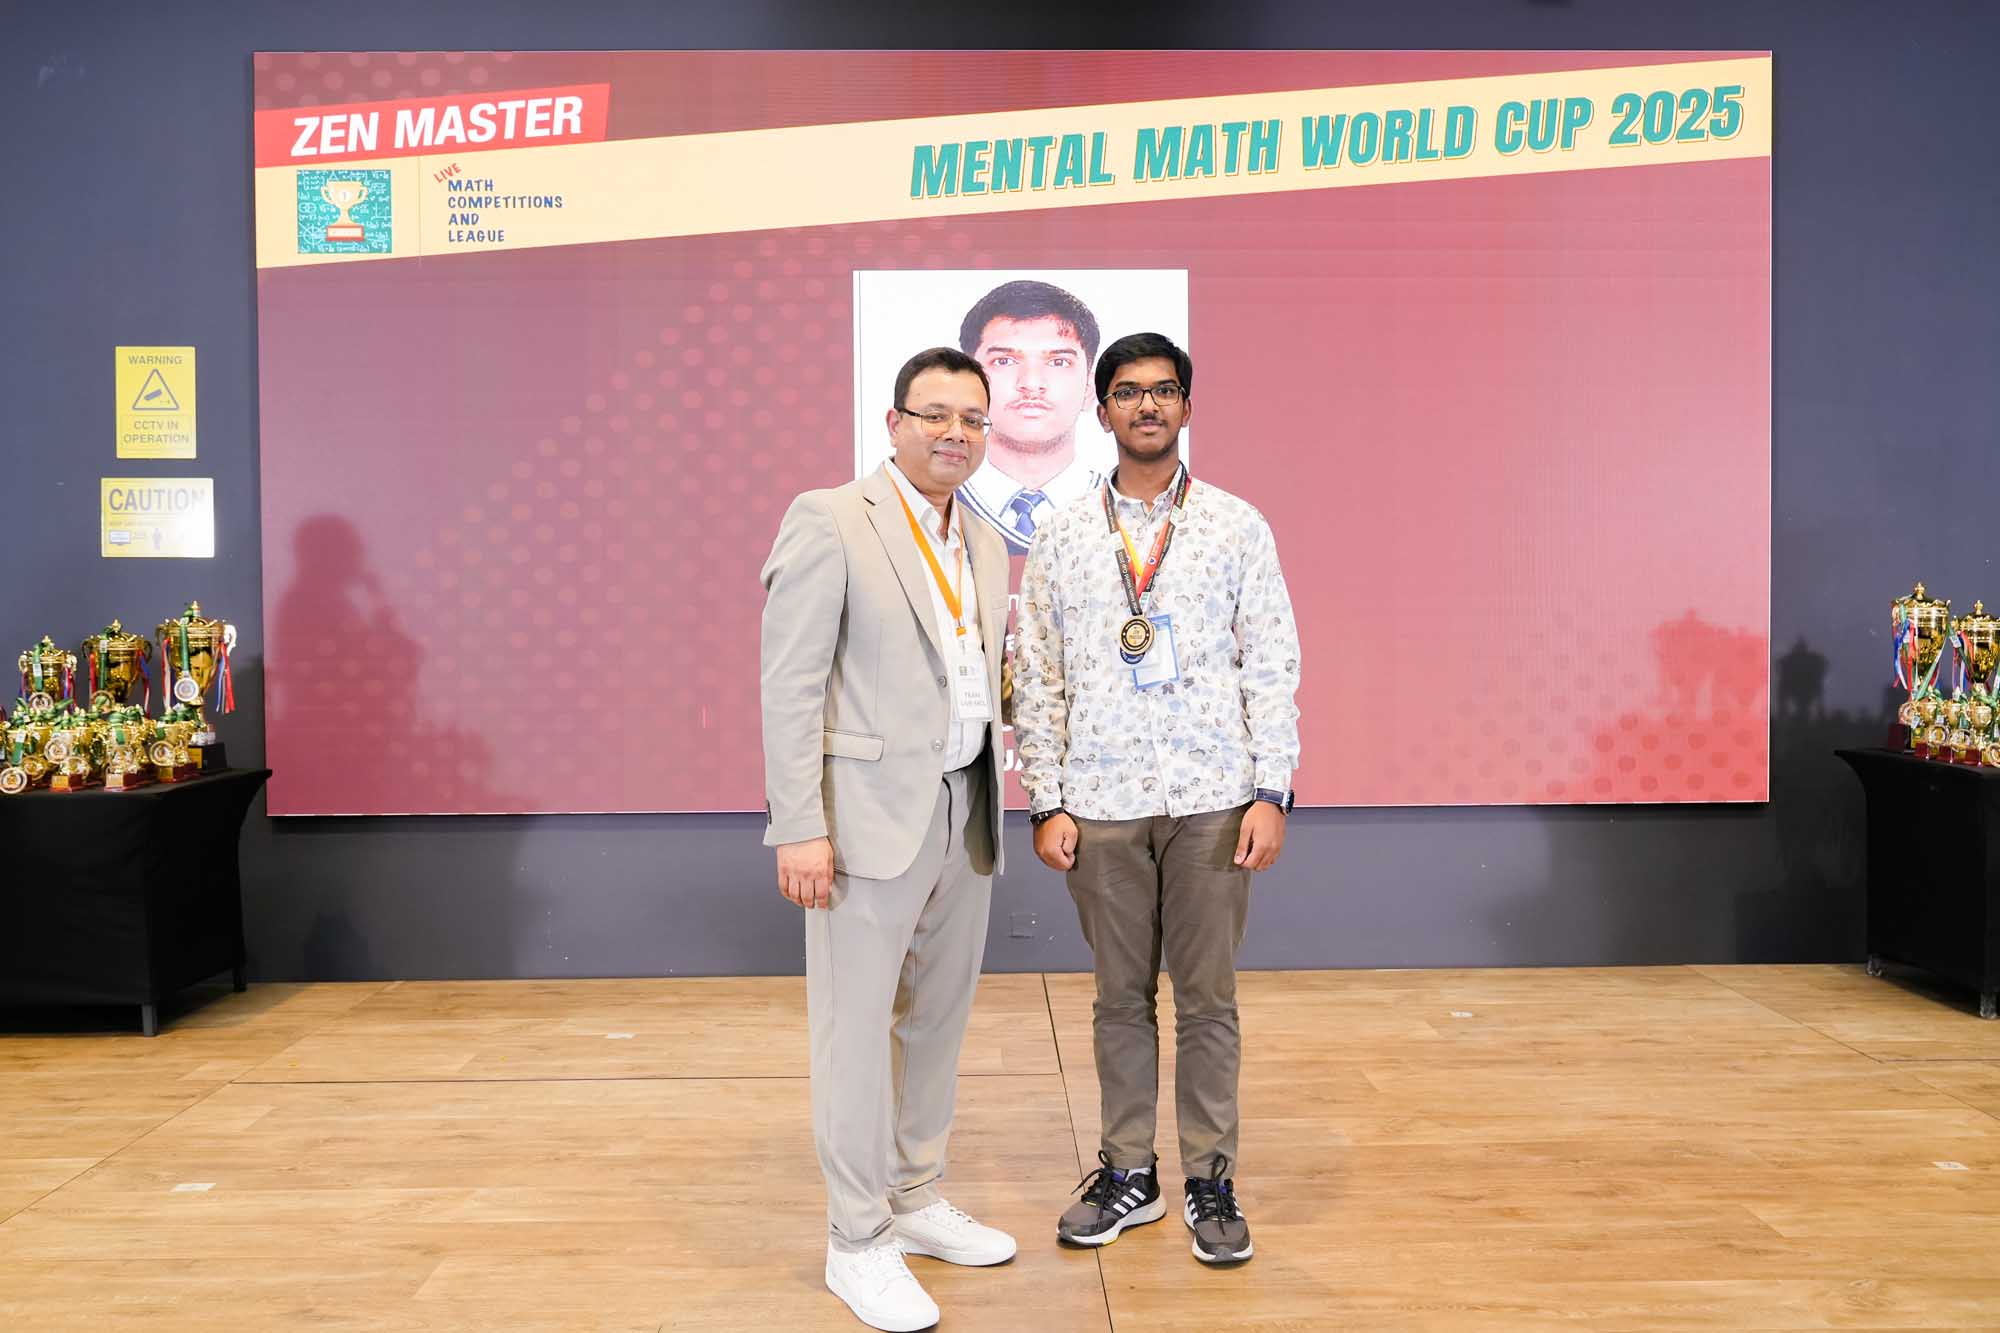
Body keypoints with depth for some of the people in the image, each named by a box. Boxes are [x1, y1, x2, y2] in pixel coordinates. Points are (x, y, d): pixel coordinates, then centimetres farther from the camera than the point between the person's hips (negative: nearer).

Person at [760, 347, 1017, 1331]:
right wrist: (798, 827, -17)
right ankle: (857, 1242, 16)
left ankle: (916, 1202, 32)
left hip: (964, 819, 7)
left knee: (938, 1021, 16)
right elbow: (790, 686, -12)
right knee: (857, 1030, 2)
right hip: (872, 815, -7)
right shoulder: (829, 521, -8)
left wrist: (989, 807, 11)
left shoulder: (985, 548, 13)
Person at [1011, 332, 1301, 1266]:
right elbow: (1037, 680, 5)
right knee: (1120, 996, 11)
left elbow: (1273, 666, 1)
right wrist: (1046, 803, -1)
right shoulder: (1062, 539, 5)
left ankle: (1210, 1182, 22)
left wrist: (1272, 792, -6)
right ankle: (1128, 1174, 26)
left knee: (1207, 997, 7)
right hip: (1101, 802, 1)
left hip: (1212, 800, -1)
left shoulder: (1237, 526, 3)